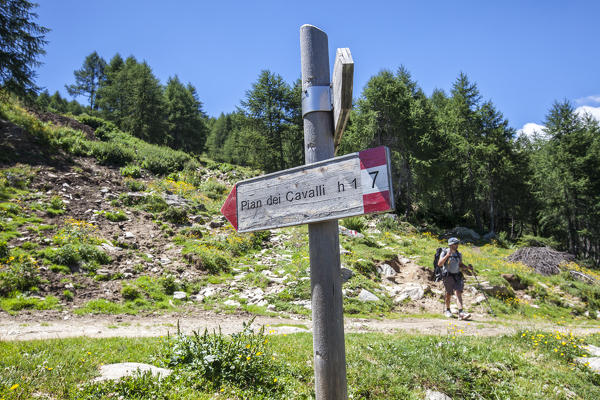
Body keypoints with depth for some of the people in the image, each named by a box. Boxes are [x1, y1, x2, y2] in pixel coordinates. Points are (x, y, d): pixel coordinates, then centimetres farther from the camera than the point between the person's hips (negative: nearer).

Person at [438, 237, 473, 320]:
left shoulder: (459, 254, 10)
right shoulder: (445, 252, -6)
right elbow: (439, 264, -17)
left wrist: (467, 267, 1)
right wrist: (447, 255, -25)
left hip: (457, 276, 4)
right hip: (448, 276, -4)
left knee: (459, 293, -10)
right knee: (449, 294, 7)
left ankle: (461, 313, -18)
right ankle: (447, 310, 27)